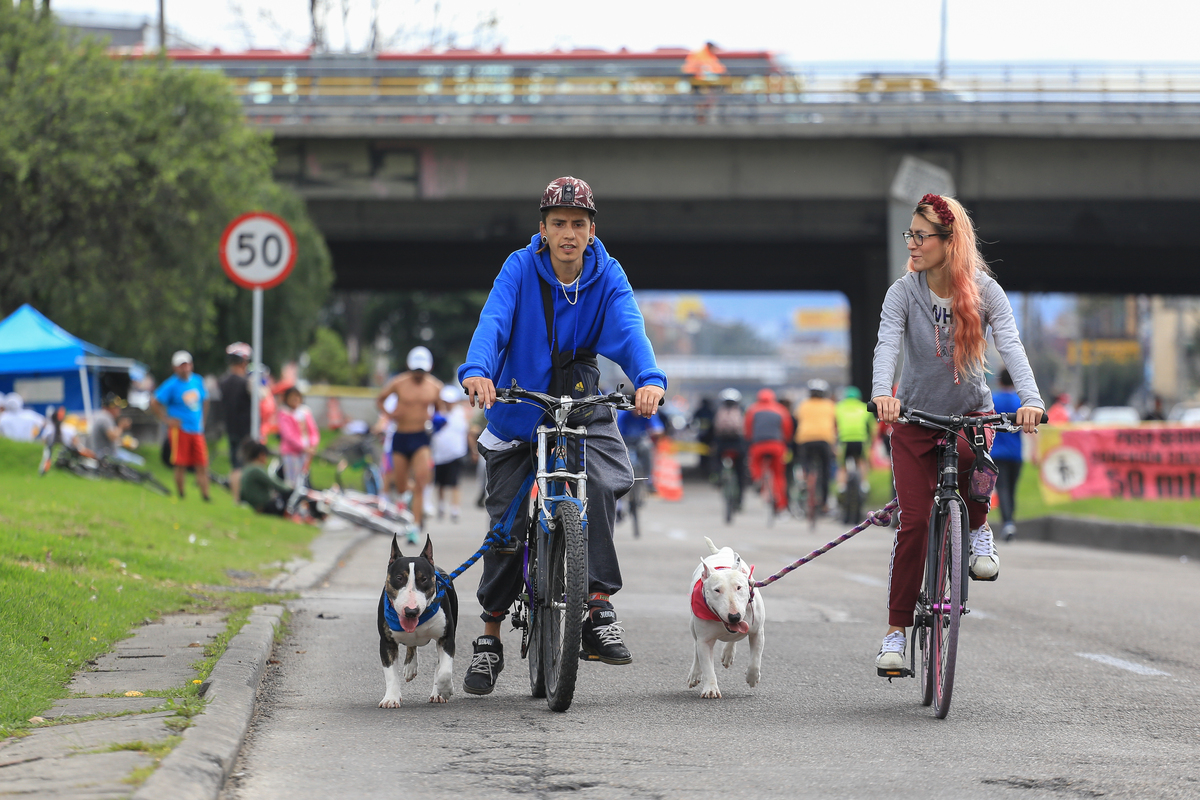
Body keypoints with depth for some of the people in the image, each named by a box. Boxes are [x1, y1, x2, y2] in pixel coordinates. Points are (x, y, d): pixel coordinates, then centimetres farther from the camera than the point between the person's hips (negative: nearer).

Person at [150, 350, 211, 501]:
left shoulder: (197, 381, 10)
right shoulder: (172, 385, -7)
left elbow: (204, 401, 26)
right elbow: (154, 403, -6)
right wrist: (166, 420, -8)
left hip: (197, 430, 5)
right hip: (180, 430, -5)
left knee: (202, 465, -1)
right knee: (180, 466, -4)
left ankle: (205, 495, -2)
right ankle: (181, 495, 6)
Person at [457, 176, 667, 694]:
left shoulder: (607, 276, -7)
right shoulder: (520, 269, -9)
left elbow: (628, 330, -23)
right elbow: (493, 322, -24)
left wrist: (649, 379, -44)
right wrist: (477, 371, -45)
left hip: (582, 403, 0)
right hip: (518, 406, 0)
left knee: (607, 480, -28)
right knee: (506, 518, -1)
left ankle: (598, 609, -23)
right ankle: (490, 637, 14)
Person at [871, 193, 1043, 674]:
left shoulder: (984, 291, -12)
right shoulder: (904, 292, -12)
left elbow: (1010, 346, -24)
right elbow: (887, 344, -26)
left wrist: (1030, 398, -42)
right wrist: (882, 392, -47)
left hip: (970, 410, 0)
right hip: (914, 415, 0)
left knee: (967, 459, -36)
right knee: (914, 522, -7)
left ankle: (978, 530, -5)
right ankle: (896, 631, 2)